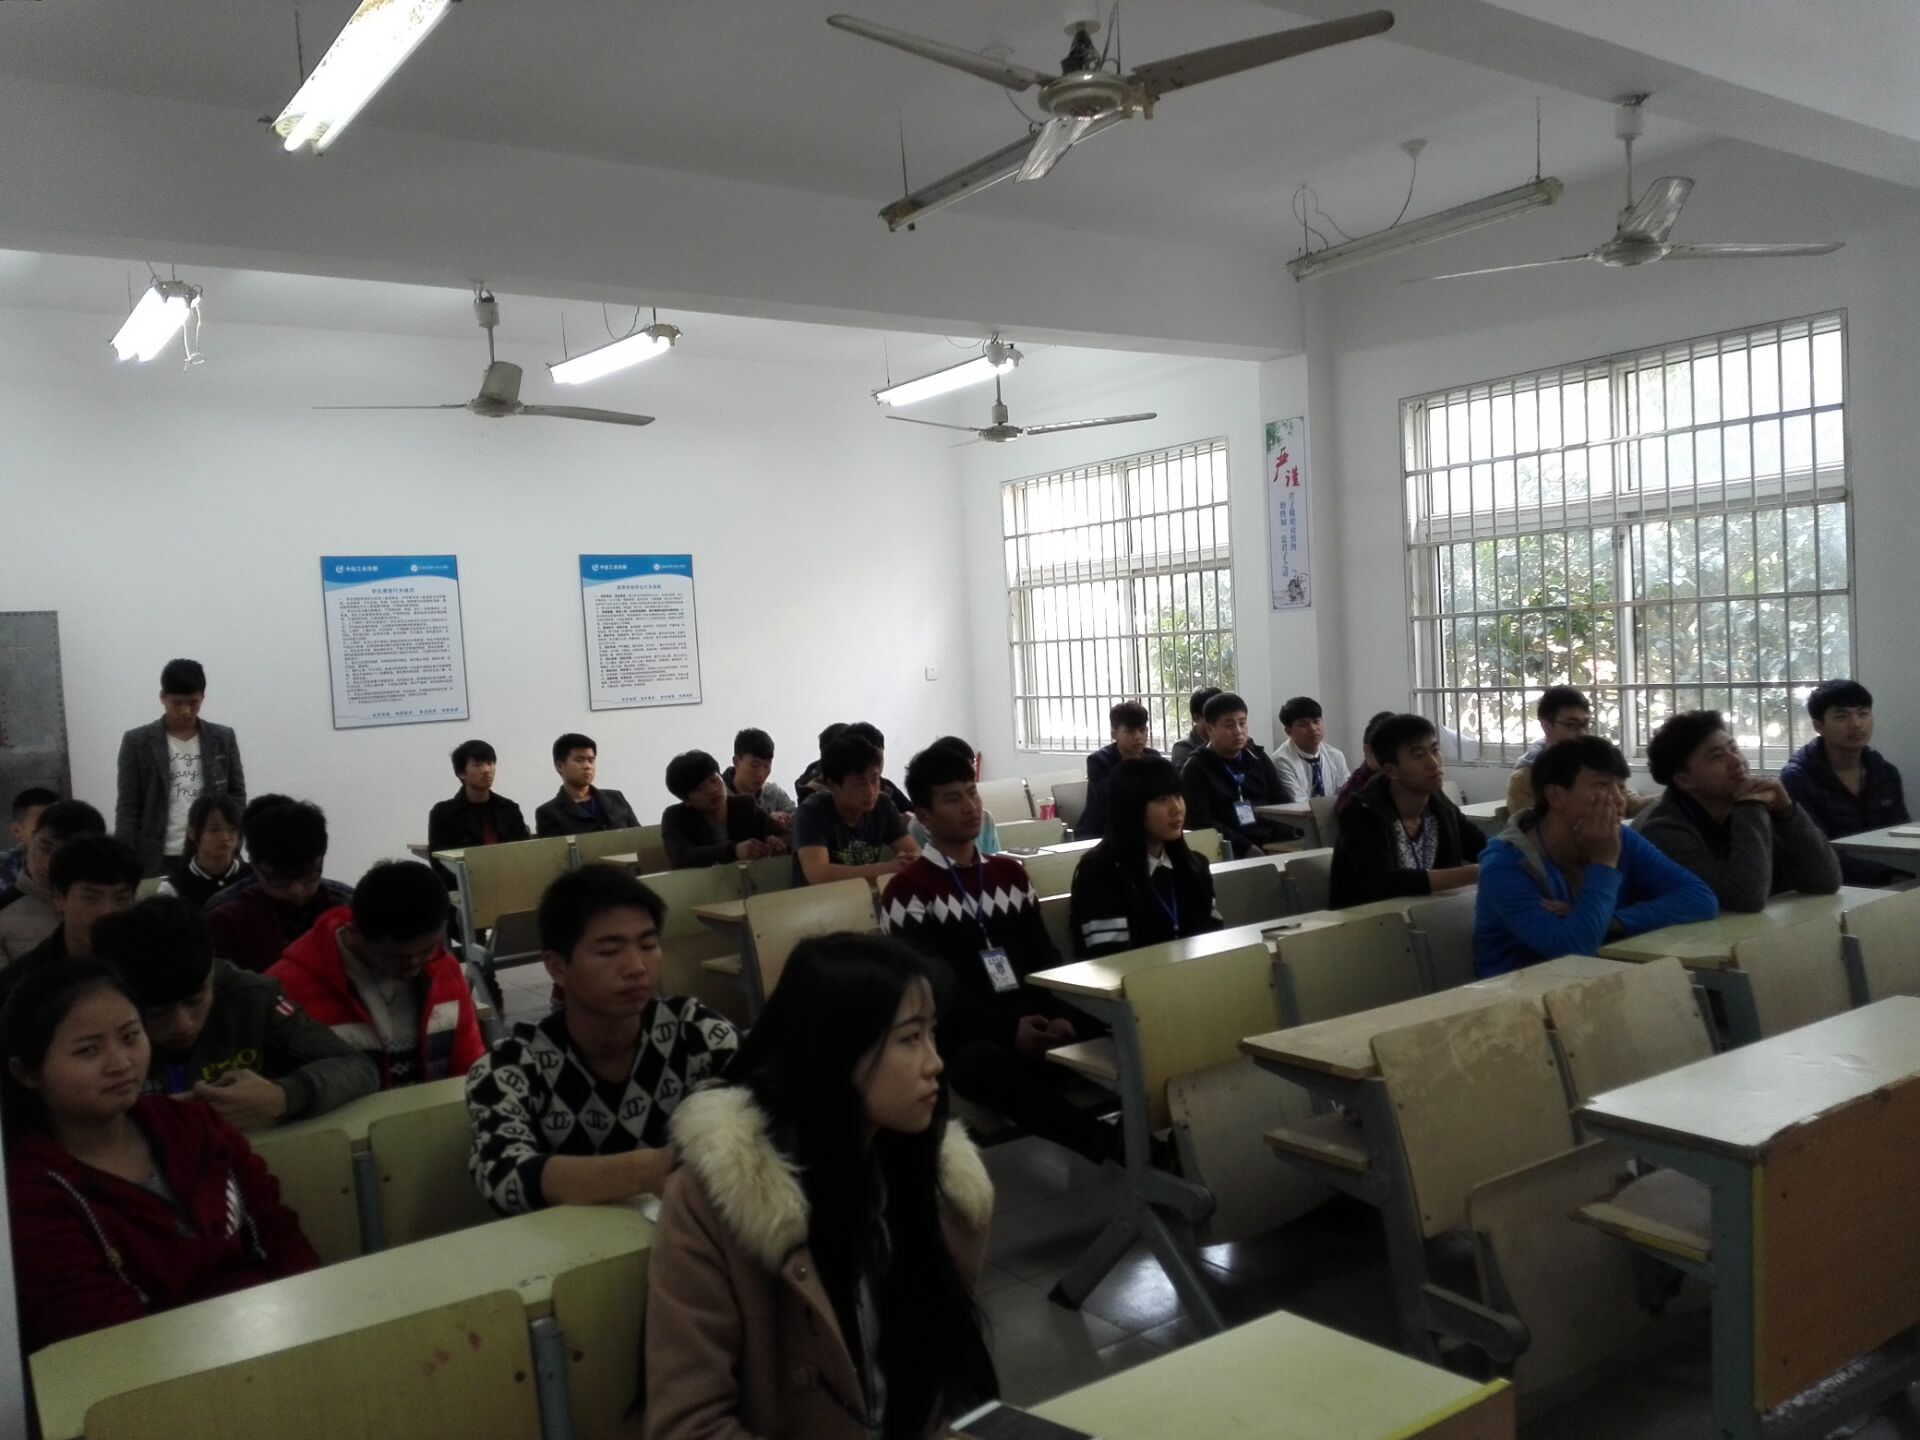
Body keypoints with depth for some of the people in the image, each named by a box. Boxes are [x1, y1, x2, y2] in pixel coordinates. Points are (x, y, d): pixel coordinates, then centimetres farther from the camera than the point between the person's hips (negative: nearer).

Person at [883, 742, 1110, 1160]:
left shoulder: (1010, 873, 18)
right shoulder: (907, 891, -1)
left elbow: (1044, 958, 15)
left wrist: (1061, 1016, -6)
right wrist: (1009, 1030, -19)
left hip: (1033, 1022, 5)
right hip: (967, 1037, -5)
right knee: (984, 1062, -40)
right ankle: (1114, 1147, -42)